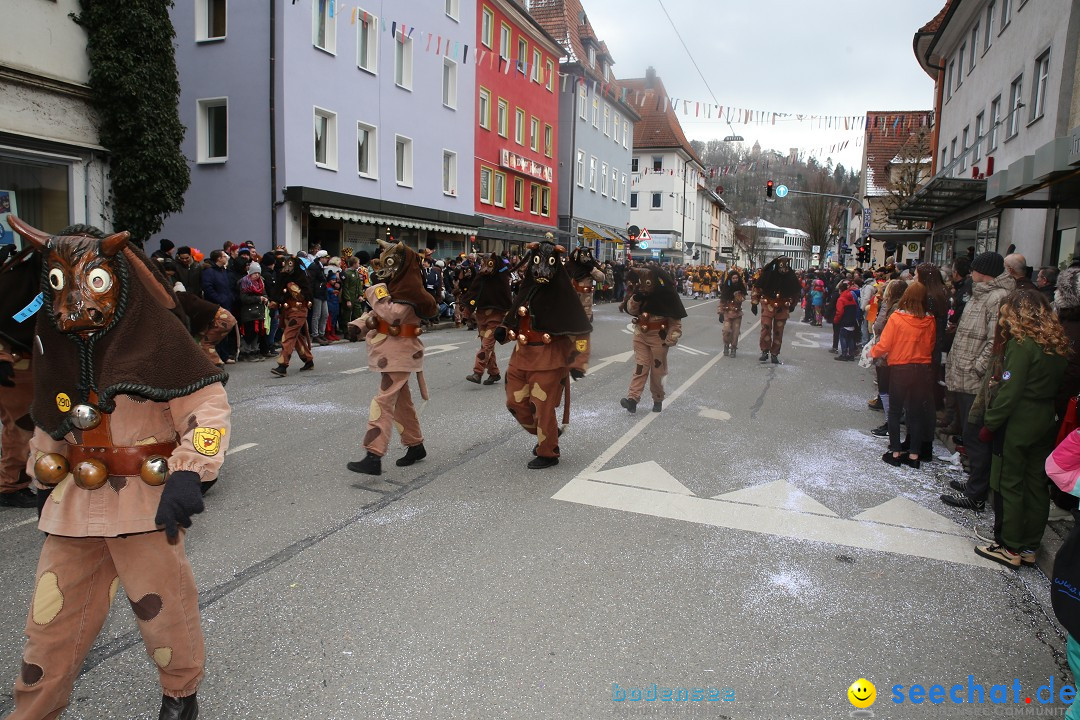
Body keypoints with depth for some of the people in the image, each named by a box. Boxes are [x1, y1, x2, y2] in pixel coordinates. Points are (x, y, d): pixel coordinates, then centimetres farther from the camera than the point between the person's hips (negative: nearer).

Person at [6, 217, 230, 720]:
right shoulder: (57, 345, 7)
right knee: (54, 615, 12)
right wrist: (44, 480, 24)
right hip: (73, 499, 5)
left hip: (147, 498, -5)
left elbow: (206, 404, -16)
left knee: (163, 606, 8)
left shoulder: (156, 335, -12)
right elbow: (50, 424, 21)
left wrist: (189, 472, -25)